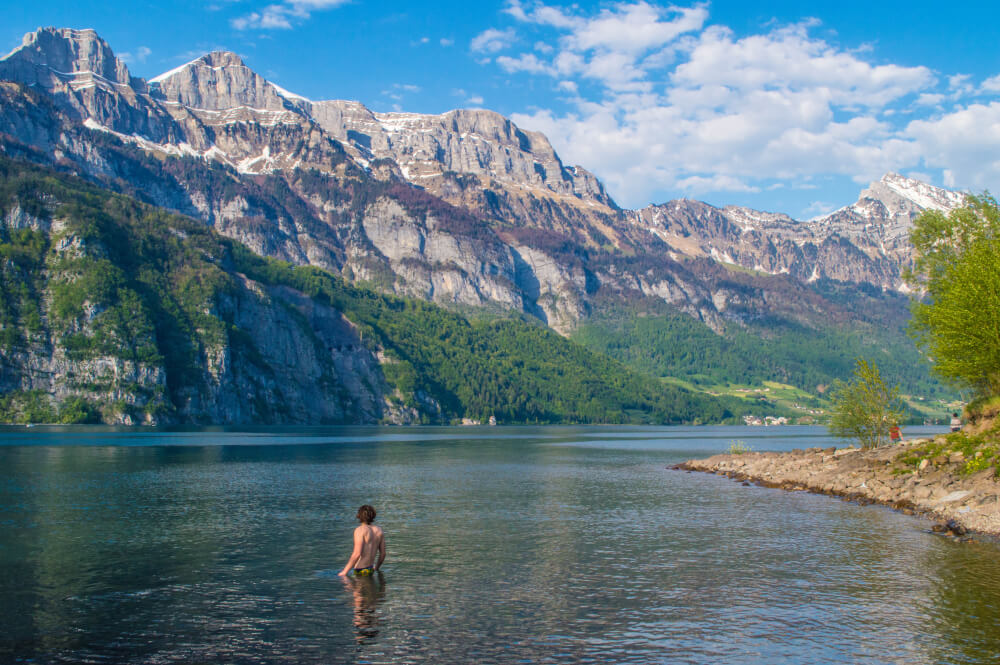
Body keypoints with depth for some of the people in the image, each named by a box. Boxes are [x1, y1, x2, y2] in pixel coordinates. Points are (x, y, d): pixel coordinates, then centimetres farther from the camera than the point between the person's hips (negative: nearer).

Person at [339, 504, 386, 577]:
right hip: (370, 569, 7)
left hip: (360, 571, -6)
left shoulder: (360, 530, -12)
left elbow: (357, 554, -21)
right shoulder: (379, 530, 6)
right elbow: (383, 553, 11)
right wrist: (376, 569, 27)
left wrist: (344, 572, -17)